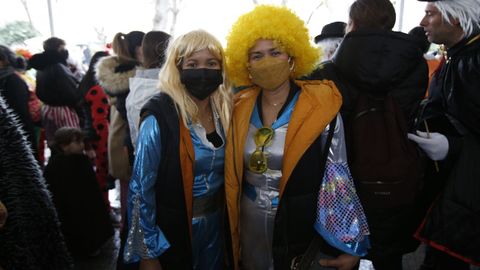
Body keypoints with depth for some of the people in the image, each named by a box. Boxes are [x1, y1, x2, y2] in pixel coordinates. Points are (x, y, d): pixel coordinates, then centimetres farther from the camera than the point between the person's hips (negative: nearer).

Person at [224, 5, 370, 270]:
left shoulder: (320, 108, -14)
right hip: (249, 225, 4)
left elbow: (338, 178, -11)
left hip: (300, 226, -3)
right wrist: (231, 227, 9)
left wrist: (349, 245, -12)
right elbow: (233, 174, 6)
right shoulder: (241, 109, -3)